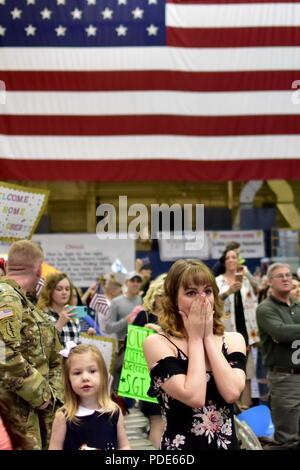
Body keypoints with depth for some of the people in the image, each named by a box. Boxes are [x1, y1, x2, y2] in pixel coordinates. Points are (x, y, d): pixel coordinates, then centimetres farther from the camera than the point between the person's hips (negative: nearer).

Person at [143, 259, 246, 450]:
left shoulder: (233, 340, -1)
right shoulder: (157, 343, -13)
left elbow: (232, 393, -16)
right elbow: (194, 397, -22)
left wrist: (208, 337, -13)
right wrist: (196, 337, -15)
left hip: (228, 443, 4)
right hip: (182, 445, -3)